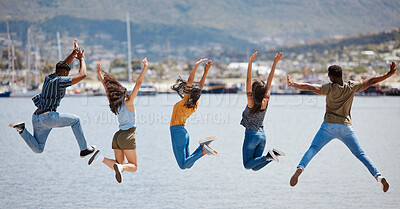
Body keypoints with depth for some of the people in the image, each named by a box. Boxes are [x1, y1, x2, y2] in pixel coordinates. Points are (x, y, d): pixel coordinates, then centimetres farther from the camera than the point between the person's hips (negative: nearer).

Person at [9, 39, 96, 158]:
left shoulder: (50, 78, 16)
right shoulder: (60, 81, -9)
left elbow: (64, 65, 34)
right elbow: (82, 75, -7)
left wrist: (74, 52, 27)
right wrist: (81, 59, 8)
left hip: (37, 118, 8)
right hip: (48, 116, -8)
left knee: (38, 149, 13)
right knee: (75, 120, 15)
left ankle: (21, 129, -4)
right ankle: (84, 149, 17)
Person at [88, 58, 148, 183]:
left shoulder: (114, 103, 6)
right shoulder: (128, 102, -8)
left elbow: (105, 85, 16)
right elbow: (138, 83, -14)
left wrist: (98, 72, 26)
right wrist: (145, 67, -14)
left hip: (118, 136, 6)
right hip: (127, 137, -6)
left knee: (119, 165, 11)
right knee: (133, 167, 0)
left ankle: (101, 157, -13)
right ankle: (120, 167, -32)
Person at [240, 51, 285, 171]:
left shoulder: (251, 102, -13)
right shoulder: (265, 102, 0)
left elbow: (248, 80, -17)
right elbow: (269, 81, 3)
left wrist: (250, 62, -21)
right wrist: (275, 62, 3)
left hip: (251, 134, -6)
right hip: (262, 135, 6)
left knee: (247, 165, -1)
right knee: (255, 167, 10)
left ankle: (268, 157, -22)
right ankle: (272, 154, -13)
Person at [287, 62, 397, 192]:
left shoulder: (330, 88, -7)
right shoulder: (352, 87, 1)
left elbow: (309, 87, -13)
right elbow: (371, 81, 7)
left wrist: (292, 84, -6)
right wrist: (389, 74, 15)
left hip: (329, 126, -2)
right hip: (346, 127, 2)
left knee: (313, 149, -1)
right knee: (360, 153, 7)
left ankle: (300, 168, -26)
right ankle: (378, 176, -7)